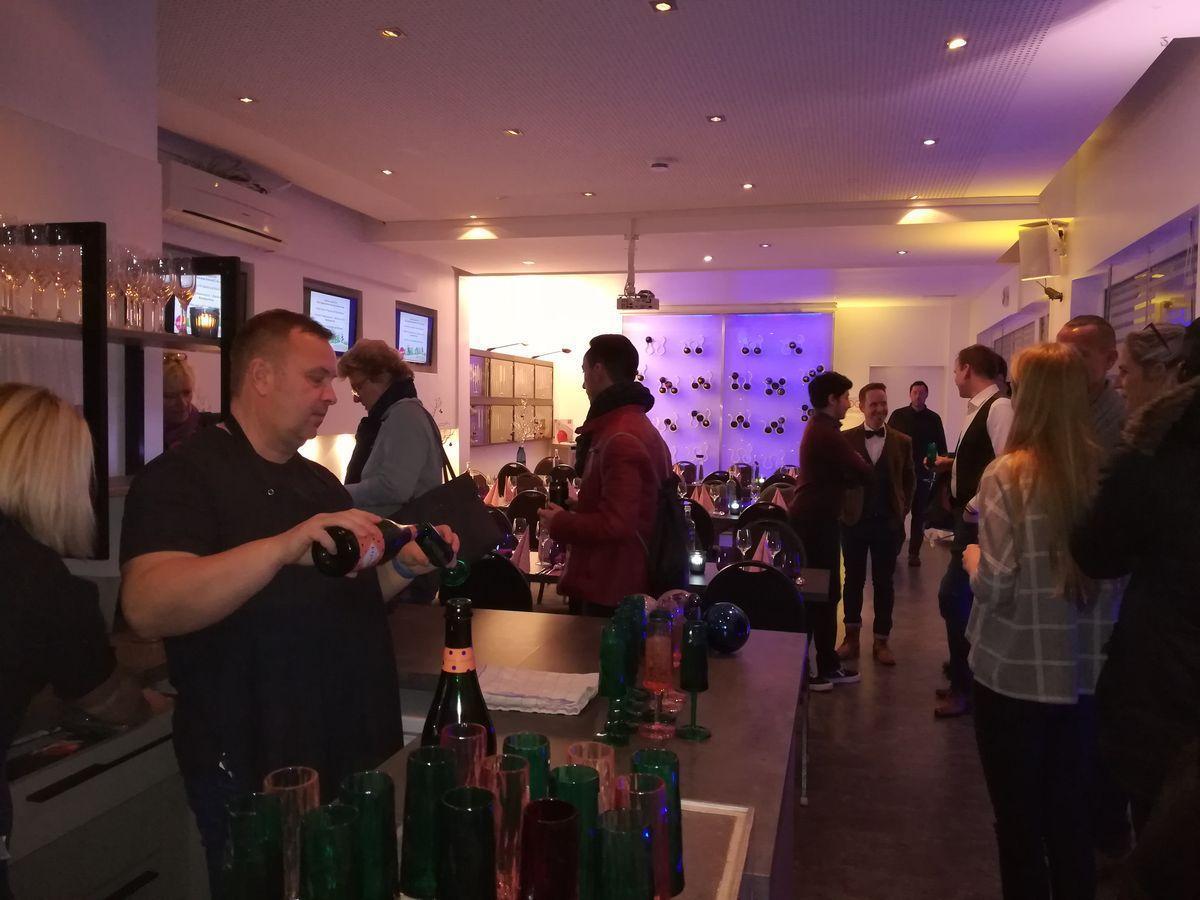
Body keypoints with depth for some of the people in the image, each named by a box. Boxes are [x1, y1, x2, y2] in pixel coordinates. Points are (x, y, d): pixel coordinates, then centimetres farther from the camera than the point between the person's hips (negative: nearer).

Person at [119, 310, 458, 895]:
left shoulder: (320, 483, 11)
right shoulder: (182, 476, -13)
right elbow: (146, 608, -28)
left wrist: (405, 566, -2)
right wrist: (284, 546, -40)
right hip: (253, 771, -7)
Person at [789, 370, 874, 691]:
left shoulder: (818, 428, 16)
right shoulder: (827, 433, -18)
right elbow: (864, 474, -18)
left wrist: (852, 473, -3)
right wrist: (865, 466, 3)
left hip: (814, 519, 10)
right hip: (816, 522, -10)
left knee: (826, 593, 15)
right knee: (814, 596, -2)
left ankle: (827, 665, 23)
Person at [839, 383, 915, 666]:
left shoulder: (902, 442, 3)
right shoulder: (846, 439, -2)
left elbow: (909, 480, 11)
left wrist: (903, 510, 3)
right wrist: (842, 508, -4)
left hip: (888, 523, 1)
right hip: (854, 520, 0)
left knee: (884, 582, 8)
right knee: (853, 580, 9)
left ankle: (881, 641, 19)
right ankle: (851, 637, 21)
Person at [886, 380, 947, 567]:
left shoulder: (933, 418, 5)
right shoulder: (898, 415, 3)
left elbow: (941, 446, 7)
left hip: (923, 473, 1)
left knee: (919, 514, 6)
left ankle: (914, 553, 12)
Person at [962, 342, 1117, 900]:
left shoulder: (1008, 475, -17)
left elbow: (996, 587, -19)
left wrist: (972, 561, 1)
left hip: (1015, 673, -4)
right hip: (1084, 672, 4)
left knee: (1019, 820, 13)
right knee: (1072, 818, 19)